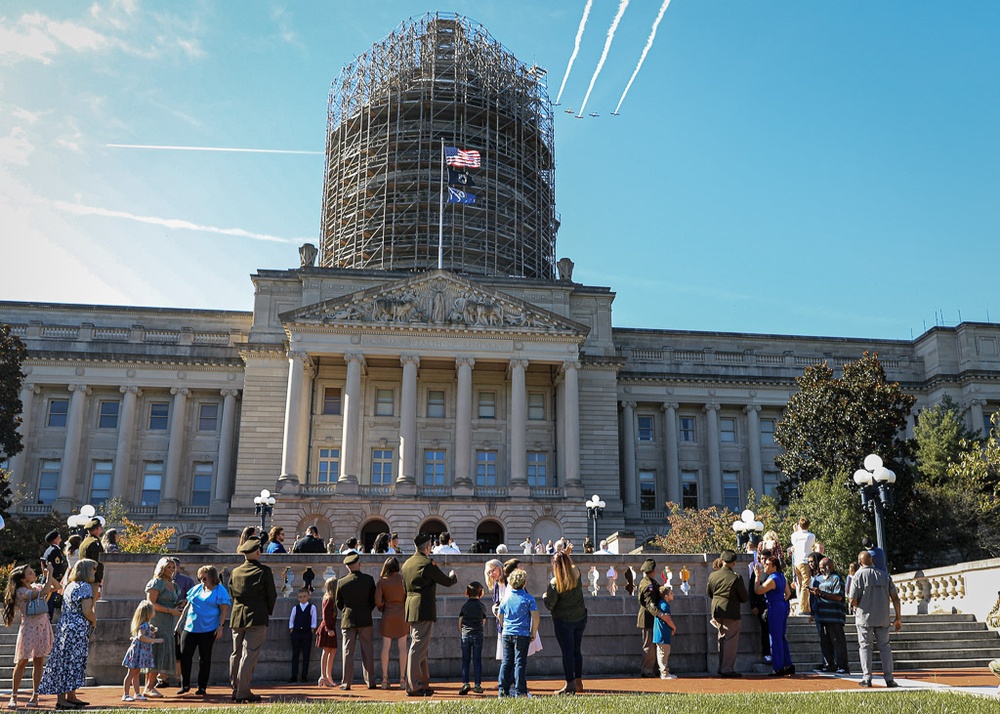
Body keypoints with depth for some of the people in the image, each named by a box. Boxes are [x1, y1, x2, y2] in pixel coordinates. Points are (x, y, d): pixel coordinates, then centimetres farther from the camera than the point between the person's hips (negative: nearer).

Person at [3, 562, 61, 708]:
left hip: (43, 627, 6)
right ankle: (13, 697, 7)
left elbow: (57, 587, 11)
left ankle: (35, 696, 10)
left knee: (38, 661, 6)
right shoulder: (20, 592, -14)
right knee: (22, 662, -1)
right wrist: (49, 573, -22)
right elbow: (43, 593, -26)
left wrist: (49, 574, -3)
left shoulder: (36, 587, 7)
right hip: (29, 628, -6)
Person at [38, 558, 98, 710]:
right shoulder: (85, 587, -12)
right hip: (77, 629, -9)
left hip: (65, 626, 9)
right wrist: (94, 621, 1)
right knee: (71, 662, -5)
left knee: (66, 662, 13)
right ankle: (61, 699, -2)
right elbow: (87, 611, -18)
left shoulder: (70, 586, 15)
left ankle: (71, 697, 21)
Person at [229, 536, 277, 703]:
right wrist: (268, 612, 15)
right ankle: (243, 693, -5)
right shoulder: (264, 571, -6)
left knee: (236, 655, 13)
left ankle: (235, 690, 18)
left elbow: (232, 593, 14)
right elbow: (272, 595, -2)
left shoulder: (235, 571, 7)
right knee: (249, 655, -4)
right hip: (257, 618, -5)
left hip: (237, 618, 5)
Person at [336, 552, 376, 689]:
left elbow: (338, 604, 4)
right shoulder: (368, 579, -5)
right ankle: (370, 682, 7)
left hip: (348, 620, 0)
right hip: (365, 620, 0)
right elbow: (374, 600, 2)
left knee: (348, 652, 5)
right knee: (367, 651, 6)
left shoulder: (341, 582, -4)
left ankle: (346, 683, 4)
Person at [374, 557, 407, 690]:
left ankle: (385, 679, 4)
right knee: (402, 646, 4)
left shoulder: (382, 581, -3)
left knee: (386, 646, 4)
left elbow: (378, 601, -6)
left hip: (388, 615, 0)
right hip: (402, 614, 0)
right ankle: (402, 678, 3)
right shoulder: (403, 579, -2)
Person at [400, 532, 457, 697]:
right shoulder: (427, 564, -13)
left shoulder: (406, 564, 13)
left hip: (411, 609, 9)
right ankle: (412, 687, -5)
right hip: (424, 610, -9)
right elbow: (447, 582, -5)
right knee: (418, 648, -7)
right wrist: (453, 576, 17)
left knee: (420, 648, 15)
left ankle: (423, 684, 22)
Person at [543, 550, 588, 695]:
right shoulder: (577, 574, -6)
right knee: (577, 650, 15)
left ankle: (570, 684, 3)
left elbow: (549, 604, -13)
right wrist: (566, 556, 21)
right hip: (580, 617, 5)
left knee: (567, 652, 1)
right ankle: (578, 682, 22)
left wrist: (544, 596, 6)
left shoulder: (554, 583, -18)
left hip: (563, 620, -5)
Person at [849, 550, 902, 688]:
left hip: (864, 618, -3)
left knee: (865, 647, 5)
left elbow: (853, 600, -11)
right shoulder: (884, 575, 4)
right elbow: (895, 597, 2)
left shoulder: (858, 576, -7)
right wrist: (898, 618, 8)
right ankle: (889, 678, 7)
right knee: (885, 647, 10)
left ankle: (867, 678, 2)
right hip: (883, 619, 3)